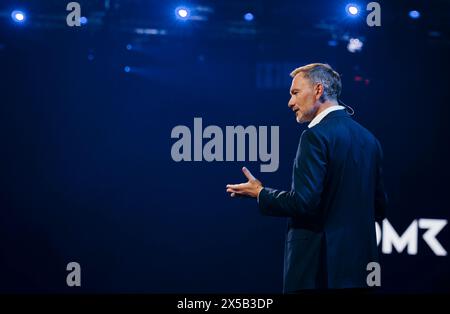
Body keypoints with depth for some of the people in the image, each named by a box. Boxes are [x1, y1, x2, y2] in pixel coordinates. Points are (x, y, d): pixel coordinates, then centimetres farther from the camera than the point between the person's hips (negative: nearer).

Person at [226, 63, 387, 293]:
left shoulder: (316, 136, -12)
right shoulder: (368, 139, 12)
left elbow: (303, 201, -20)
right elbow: (379, 208, 14)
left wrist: (260, 194, -5)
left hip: (318, 266, -8)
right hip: (360, 263, 8)